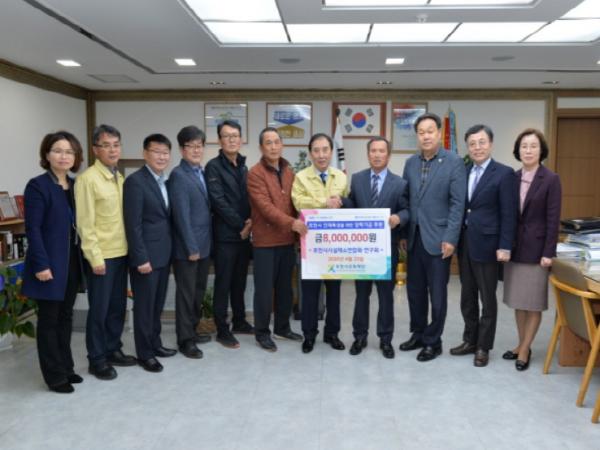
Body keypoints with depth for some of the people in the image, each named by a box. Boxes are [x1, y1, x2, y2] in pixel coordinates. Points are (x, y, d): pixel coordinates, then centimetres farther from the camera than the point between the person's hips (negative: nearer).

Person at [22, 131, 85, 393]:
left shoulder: (75, 186, 9)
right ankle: (54, 375, 15)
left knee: (66, 316, 15)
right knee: (49, 320, 5)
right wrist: (41, 264, -20)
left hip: (72, 262, 7)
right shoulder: (37, 185, -10)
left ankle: (66, 367, 28)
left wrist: (82, 259, 7)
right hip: (51, 263, -7)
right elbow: (32, 228, -15)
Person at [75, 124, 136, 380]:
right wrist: (95, 256, -15)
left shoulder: (120, 178, 10)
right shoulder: (87, 179, -11)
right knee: (99, 309, 4)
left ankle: (113, 350, 30)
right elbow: (85, 223, -13)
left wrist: (130, 246, 9)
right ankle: (97, 359, 18)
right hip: (102, 255, -7)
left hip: (121, 252, 7)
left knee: (118, 306, 15)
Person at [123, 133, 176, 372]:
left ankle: (155, 343, 32)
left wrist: (169, 251, 11)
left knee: (158, 303, 18)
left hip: (163, 254, 8)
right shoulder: (135, 181, -14)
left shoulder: (164, 181, 12)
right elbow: (133, 225, -17)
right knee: (144, 305, 4)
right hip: (146, 255, -8)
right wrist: (141, 258, -19)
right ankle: (144, 353, 16)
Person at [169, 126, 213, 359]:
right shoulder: (178, 175, -13)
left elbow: (206, 209, 11)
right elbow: (182, 215, -17)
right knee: (186, 292, 3)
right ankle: (185, 339, 15)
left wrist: (203, 244, 6)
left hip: (204, 244, 8)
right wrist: (191, 247, -17)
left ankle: (192, 330, 31)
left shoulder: (202, 173, 11)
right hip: (187, 247, -7)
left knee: (199, 290, 16)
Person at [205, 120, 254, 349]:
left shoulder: (243, 166, 14)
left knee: (240, 281, 15)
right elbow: (218, 201, -14)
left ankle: (239, 322, 27)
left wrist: (251, 221, -6)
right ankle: (222, 330, 10)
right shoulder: (214, 166, -6)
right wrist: (240, 225, -13)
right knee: (223, 283, 1)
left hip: (244, 233, 6)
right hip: (225, 235, -6)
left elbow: (248, 198, 13)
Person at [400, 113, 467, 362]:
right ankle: (418, 334, 30)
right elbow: (406, 200, 11)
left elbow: (458, 203, -10)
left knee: (437, 293, 5)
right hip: (414, 237, 5)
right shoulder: (410, 163, 9)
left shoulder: (454, 162, -6)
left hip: (438, 239, -5)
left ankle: (433, 341, 20)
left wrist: (450, 239, -15)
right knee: (414, 290, 13)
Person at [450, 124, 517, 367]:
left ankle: (483, 347, 19)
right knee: (467, 296, 14)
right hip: (464, 243, 5)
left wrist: (505, 247, -14)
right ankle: (470, 340, 28)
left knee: (487, 298, 6)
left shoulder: (504, 173, -6)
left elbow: (508, 213, -9)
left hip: (486, 244, -5)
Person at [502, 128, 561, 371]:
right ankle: (521, 345, 24)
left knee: (533, 303, 5)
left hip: (535, 248, -4)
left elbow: (553, 219, -10)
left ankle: (525, 350, 15)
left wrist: (548, 253, -14)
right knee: (518, 301, 12)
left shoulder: (551, 179, -7)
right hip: (514, 247, 5)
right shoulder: (512, 178, 5)